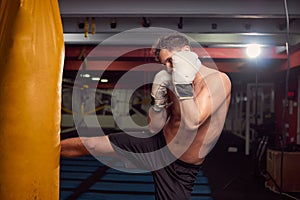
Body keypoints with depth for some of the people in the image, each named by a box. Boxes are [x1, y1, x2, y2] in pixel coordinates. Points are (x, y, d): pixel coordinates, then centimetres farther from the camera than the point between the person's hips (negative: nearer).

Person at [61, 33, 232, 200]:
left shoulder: (218, 80, -20)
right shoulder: (174, 84, -4)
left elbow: (192, 123, -33)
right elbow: (153, 128, -1)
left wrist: (183, 83, -35)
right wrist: (159, 99, -17)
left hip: (181, 168, -4)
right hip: (158, 143, 4)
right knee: (86, 145, 4)